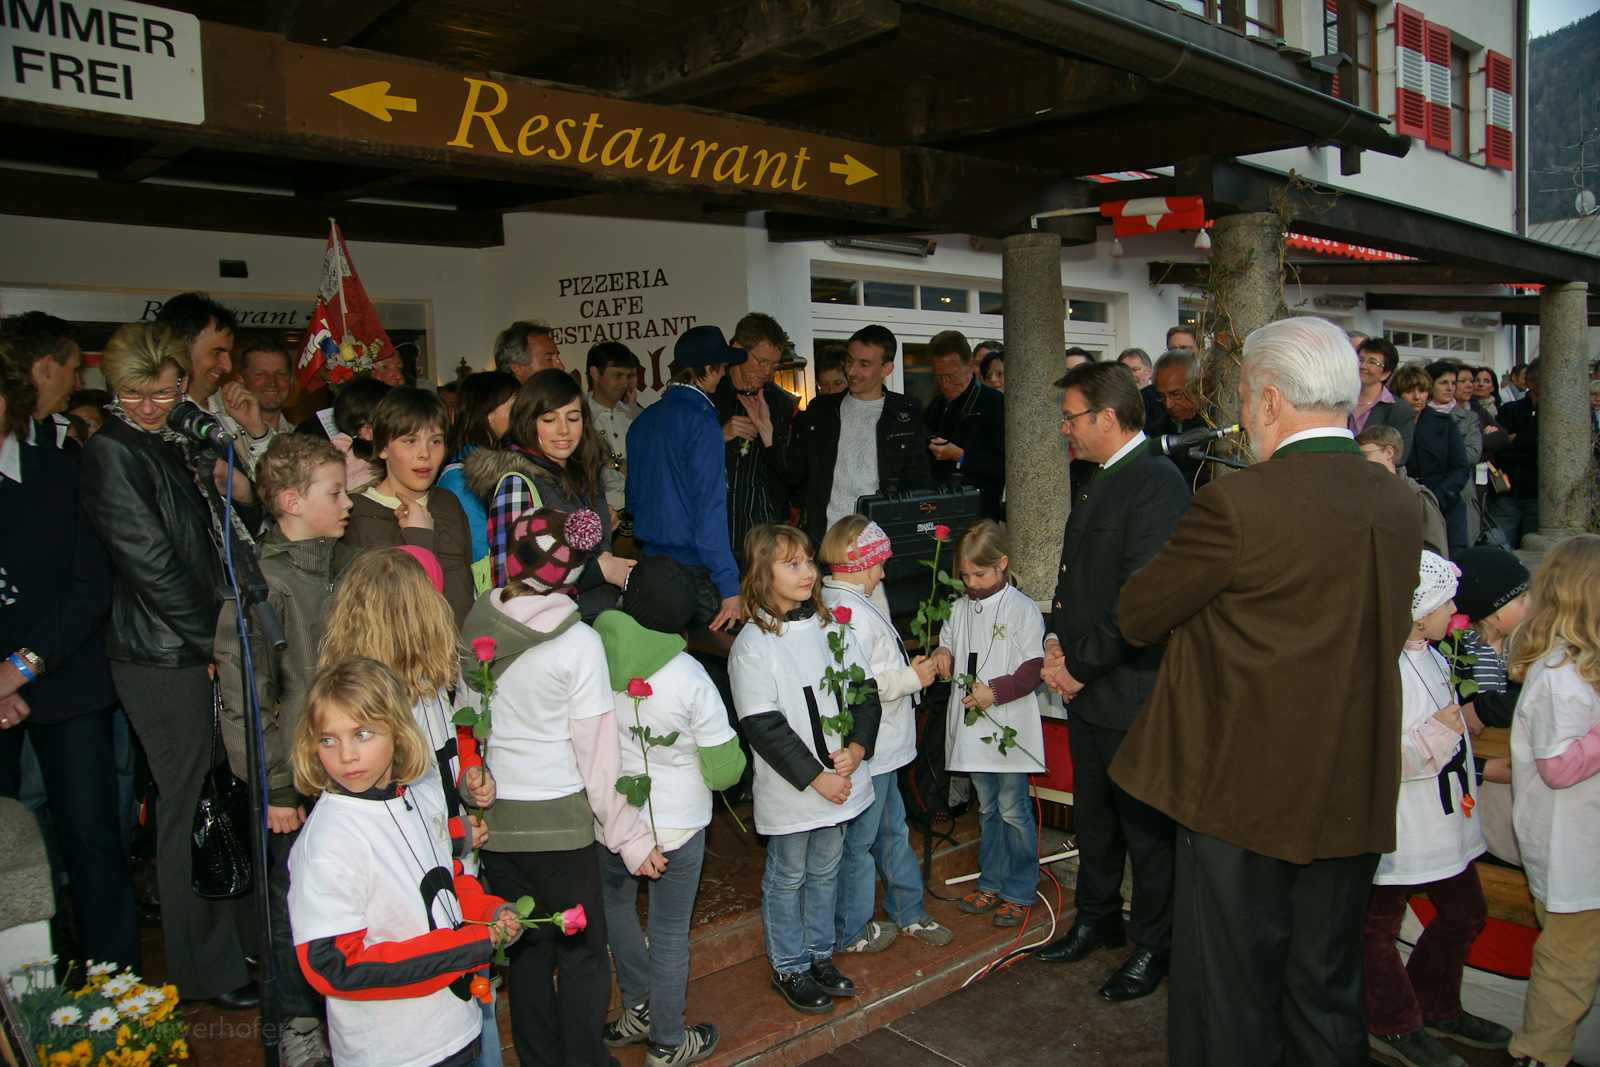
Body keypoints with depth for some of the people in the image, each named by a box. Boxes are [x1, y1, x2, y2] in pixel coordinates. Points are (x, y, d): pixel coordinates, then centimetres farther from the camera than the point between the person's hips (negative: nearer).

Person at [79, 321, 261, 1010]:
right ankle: (207, 972, 15)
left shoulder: (184, 446, 14)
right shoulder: (111, 453, -9)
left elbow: (231, 540, 18)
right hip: (165, 658, -7)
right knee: (191, 805, 1)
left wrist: (238, 495, -3)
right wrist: (216, 641, -11)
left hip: (212, 649, 7)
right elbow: (150, 564, -14)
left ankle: (245, 941, 28)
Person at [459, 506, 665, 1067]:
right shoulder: (578, 642, -15)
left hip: (491, 816, 5)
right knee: (582, 953, 11)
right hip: (557, 818, -4)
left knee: (527, 948, 19)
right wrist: (630, 837, -4)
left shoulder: (475, 626, -4)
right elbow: (597, 753, -12)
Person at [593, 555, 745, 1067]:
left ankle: (638, 1009, 43)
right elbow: (724, 771, -14)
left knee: (616, 904, 29)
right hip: (675, 823, -3)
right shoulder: (690, 679, -21)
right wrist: (733, 752, 6)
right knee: (669, 930, 13)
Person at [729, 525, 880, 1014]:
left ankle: (820, 955, 38)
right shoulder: (753, 644, -15)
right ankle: (789, 968, 29)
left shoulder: (832, 626, 3)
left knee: (825, 871, 20)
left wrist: (856, 749, -10)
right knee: (787, 877, 11)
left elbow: (865, 691, 5)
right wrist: (816, 777, -18)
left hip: (839, 782, 5)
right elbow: (763, 727, -18)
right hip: (789, 789, -5)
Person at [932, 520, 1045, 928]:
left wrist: (995, 691, -22)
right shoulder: (961, 608, 8)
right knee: (987, 809, 17)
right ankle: (991, 885, 29)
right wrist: (943, 655, -4)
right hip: (972, 727, 6)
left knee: (1013, 810, 2)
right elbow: (948, 645, 19)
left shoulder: (1022, 609, -9)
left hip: (1009, 730, -6)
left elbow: (1034, 668, -12)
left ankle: (1019, 893, 16)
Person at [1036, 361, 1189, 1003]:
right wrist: (1058, 643, 4)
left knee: (1146, 825, 7)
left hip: (1131, 691, -9)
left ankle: (1155, 947, 24)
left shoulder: (1157, 483, -18)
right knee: (1093, 813, 21)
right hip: (1084, 687, 9)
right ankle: (1098, 920, 38)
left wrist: (1081, 664, -17)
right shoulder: (1096, 485, 13)